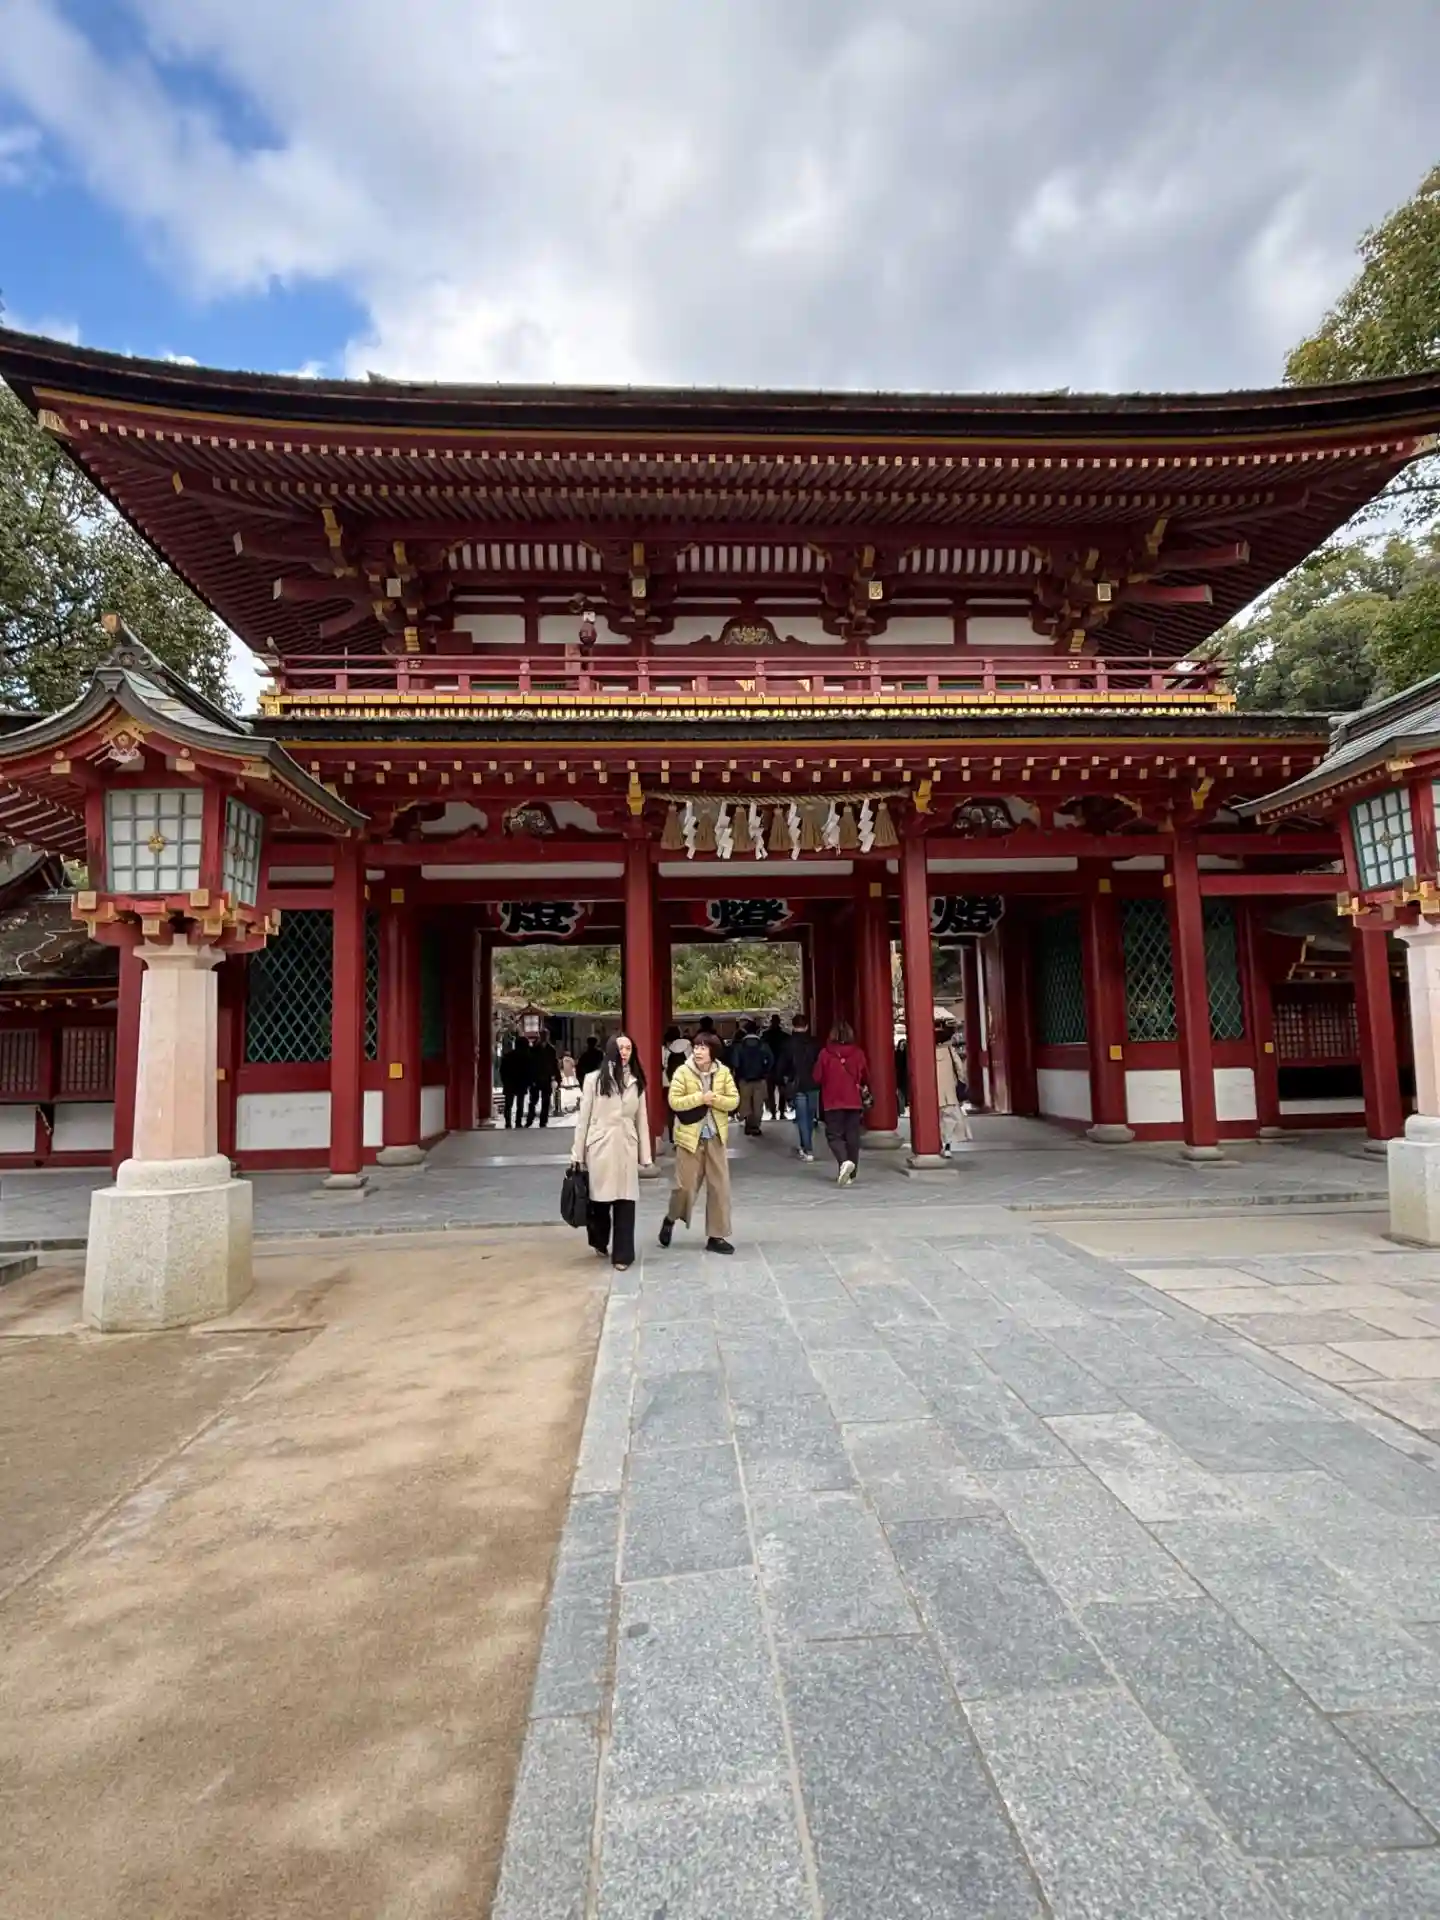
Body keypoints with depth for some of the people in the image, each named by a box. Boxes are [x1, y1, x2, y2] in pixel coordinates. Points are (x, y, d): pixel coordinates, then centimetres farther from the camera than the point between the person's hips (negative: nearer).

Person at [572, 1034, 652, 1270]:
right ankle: (600, 1242, 34)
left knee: (625, 1202, 1)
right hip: (600, 1147, -2)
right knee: (599, 1200, 6)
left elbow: (642, 1120, 9)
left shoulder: (636, 1082, 8)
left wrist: (645, 1155, 6)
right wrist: (578, 1154, -2)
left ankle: (622, 1254, 12)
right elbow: (583, 1118, 0)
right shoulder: (594, 1079, -1)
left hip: (626, 1148, 2)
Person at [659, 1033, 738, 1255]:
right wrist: (700, 1098, -22)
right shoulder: (682, 1072, -8)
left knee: (720, 1187, 3)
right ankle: (670, 1218, 32)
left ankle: (716, 1236, 14)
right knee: (685, 1186, 2)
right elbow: (674, 1101, -13)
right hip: (690, 1137, -3)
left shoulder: (723, 1072, -1)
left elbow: (734, 1101, -2)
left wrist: (715, 1099, -20)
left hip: (715, 1138, 3)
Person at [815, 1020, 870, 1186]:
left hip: (833, 1101, -2)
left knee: (834, 1135, 4)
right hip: (854, 1101, 2)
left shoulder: (825, 1053, -8)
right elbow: (865, 1077, 9)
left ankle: (844, 1162, -22)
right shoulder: (857, 1053, -2)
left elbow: (817, 1077, -2)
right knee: (852, 1136, 9)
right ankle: (850, 1174, 12)